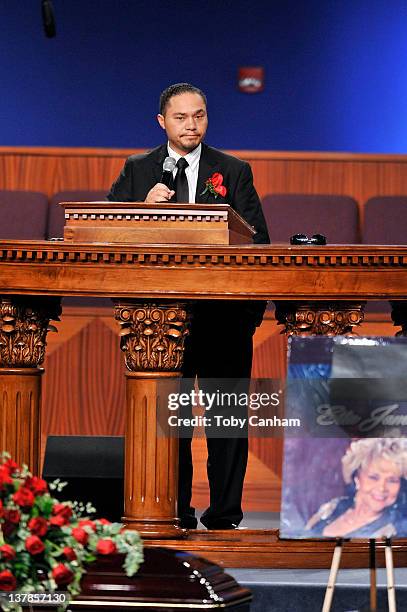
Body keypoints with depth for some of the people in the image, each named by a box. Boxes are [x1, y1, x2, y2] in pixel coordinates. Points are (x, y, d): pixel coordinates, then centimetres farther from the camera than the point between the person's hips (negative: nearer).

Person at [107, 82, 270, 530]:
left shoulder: (234, 172, 9)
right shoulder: (138, 171, 11)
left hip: (225, 315, 0)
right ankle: (176, 512, 8)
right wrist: (144, 207, -14)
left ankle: (224, 515, 5)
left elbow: (257, 241, 3)